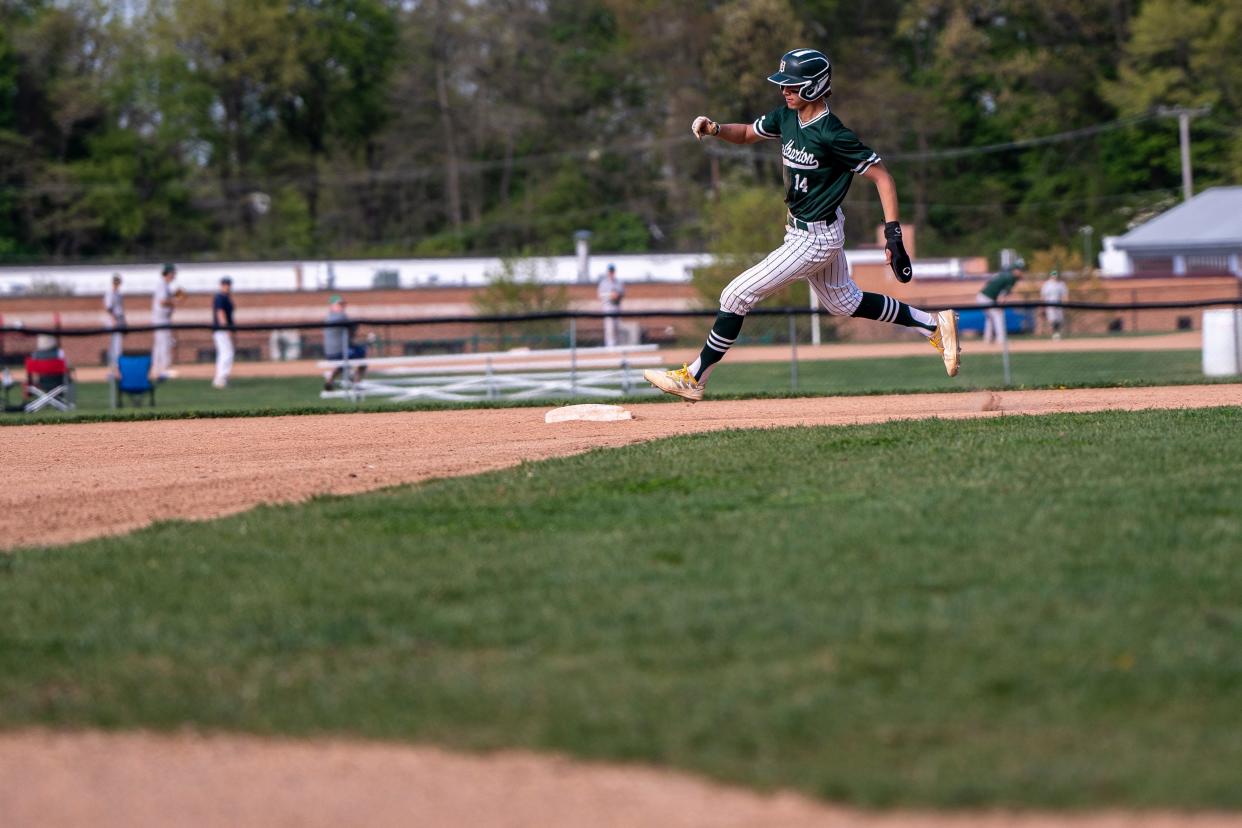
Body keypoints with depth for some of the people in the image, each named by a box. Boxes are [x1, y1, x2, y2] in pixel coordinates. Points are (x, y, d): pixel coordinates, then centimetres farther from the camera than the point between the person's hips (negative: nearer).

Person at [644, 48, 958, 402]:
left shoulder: (832, 135, -25)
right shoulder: (786, 117, -1)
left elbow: (881, 176, -21)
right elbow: (746, 133, 15)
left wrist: (893, 234, -27)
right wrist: (715, 129, -8)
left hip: (816, 238, -10)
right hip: (803, 230, 10)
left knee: (737, 295, -8)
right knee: (843, 302, 24)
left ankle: (693, 378, 1)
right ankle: (934, 324, 32)